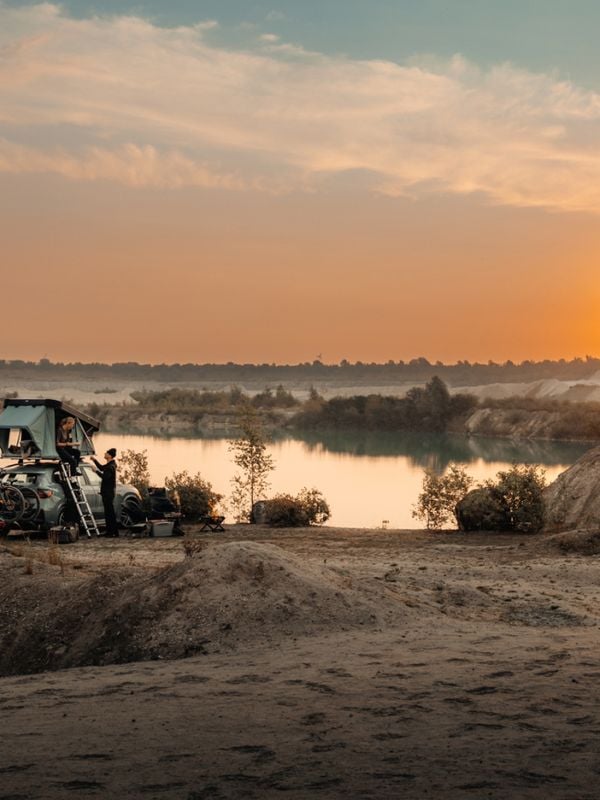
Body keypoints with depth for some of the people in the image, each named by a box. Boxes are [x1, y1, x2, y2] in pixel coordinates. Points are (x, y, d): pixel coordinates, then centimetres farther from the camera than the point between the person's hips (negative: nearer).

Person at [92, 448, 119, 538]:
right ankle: (109, 531, 18)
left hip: (109, 492, -10)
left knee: (110, 512, -7)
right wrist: (95, 460, 23)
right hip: (106, 491, 10)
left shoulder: (111, 466, -17)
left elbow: (105, 477, -27)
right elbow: (101, 468, 31)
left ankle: (115, 532, -5)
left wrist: (96, 471, -22)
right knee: (107, 512, 13)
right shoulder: (109, 465, 13)